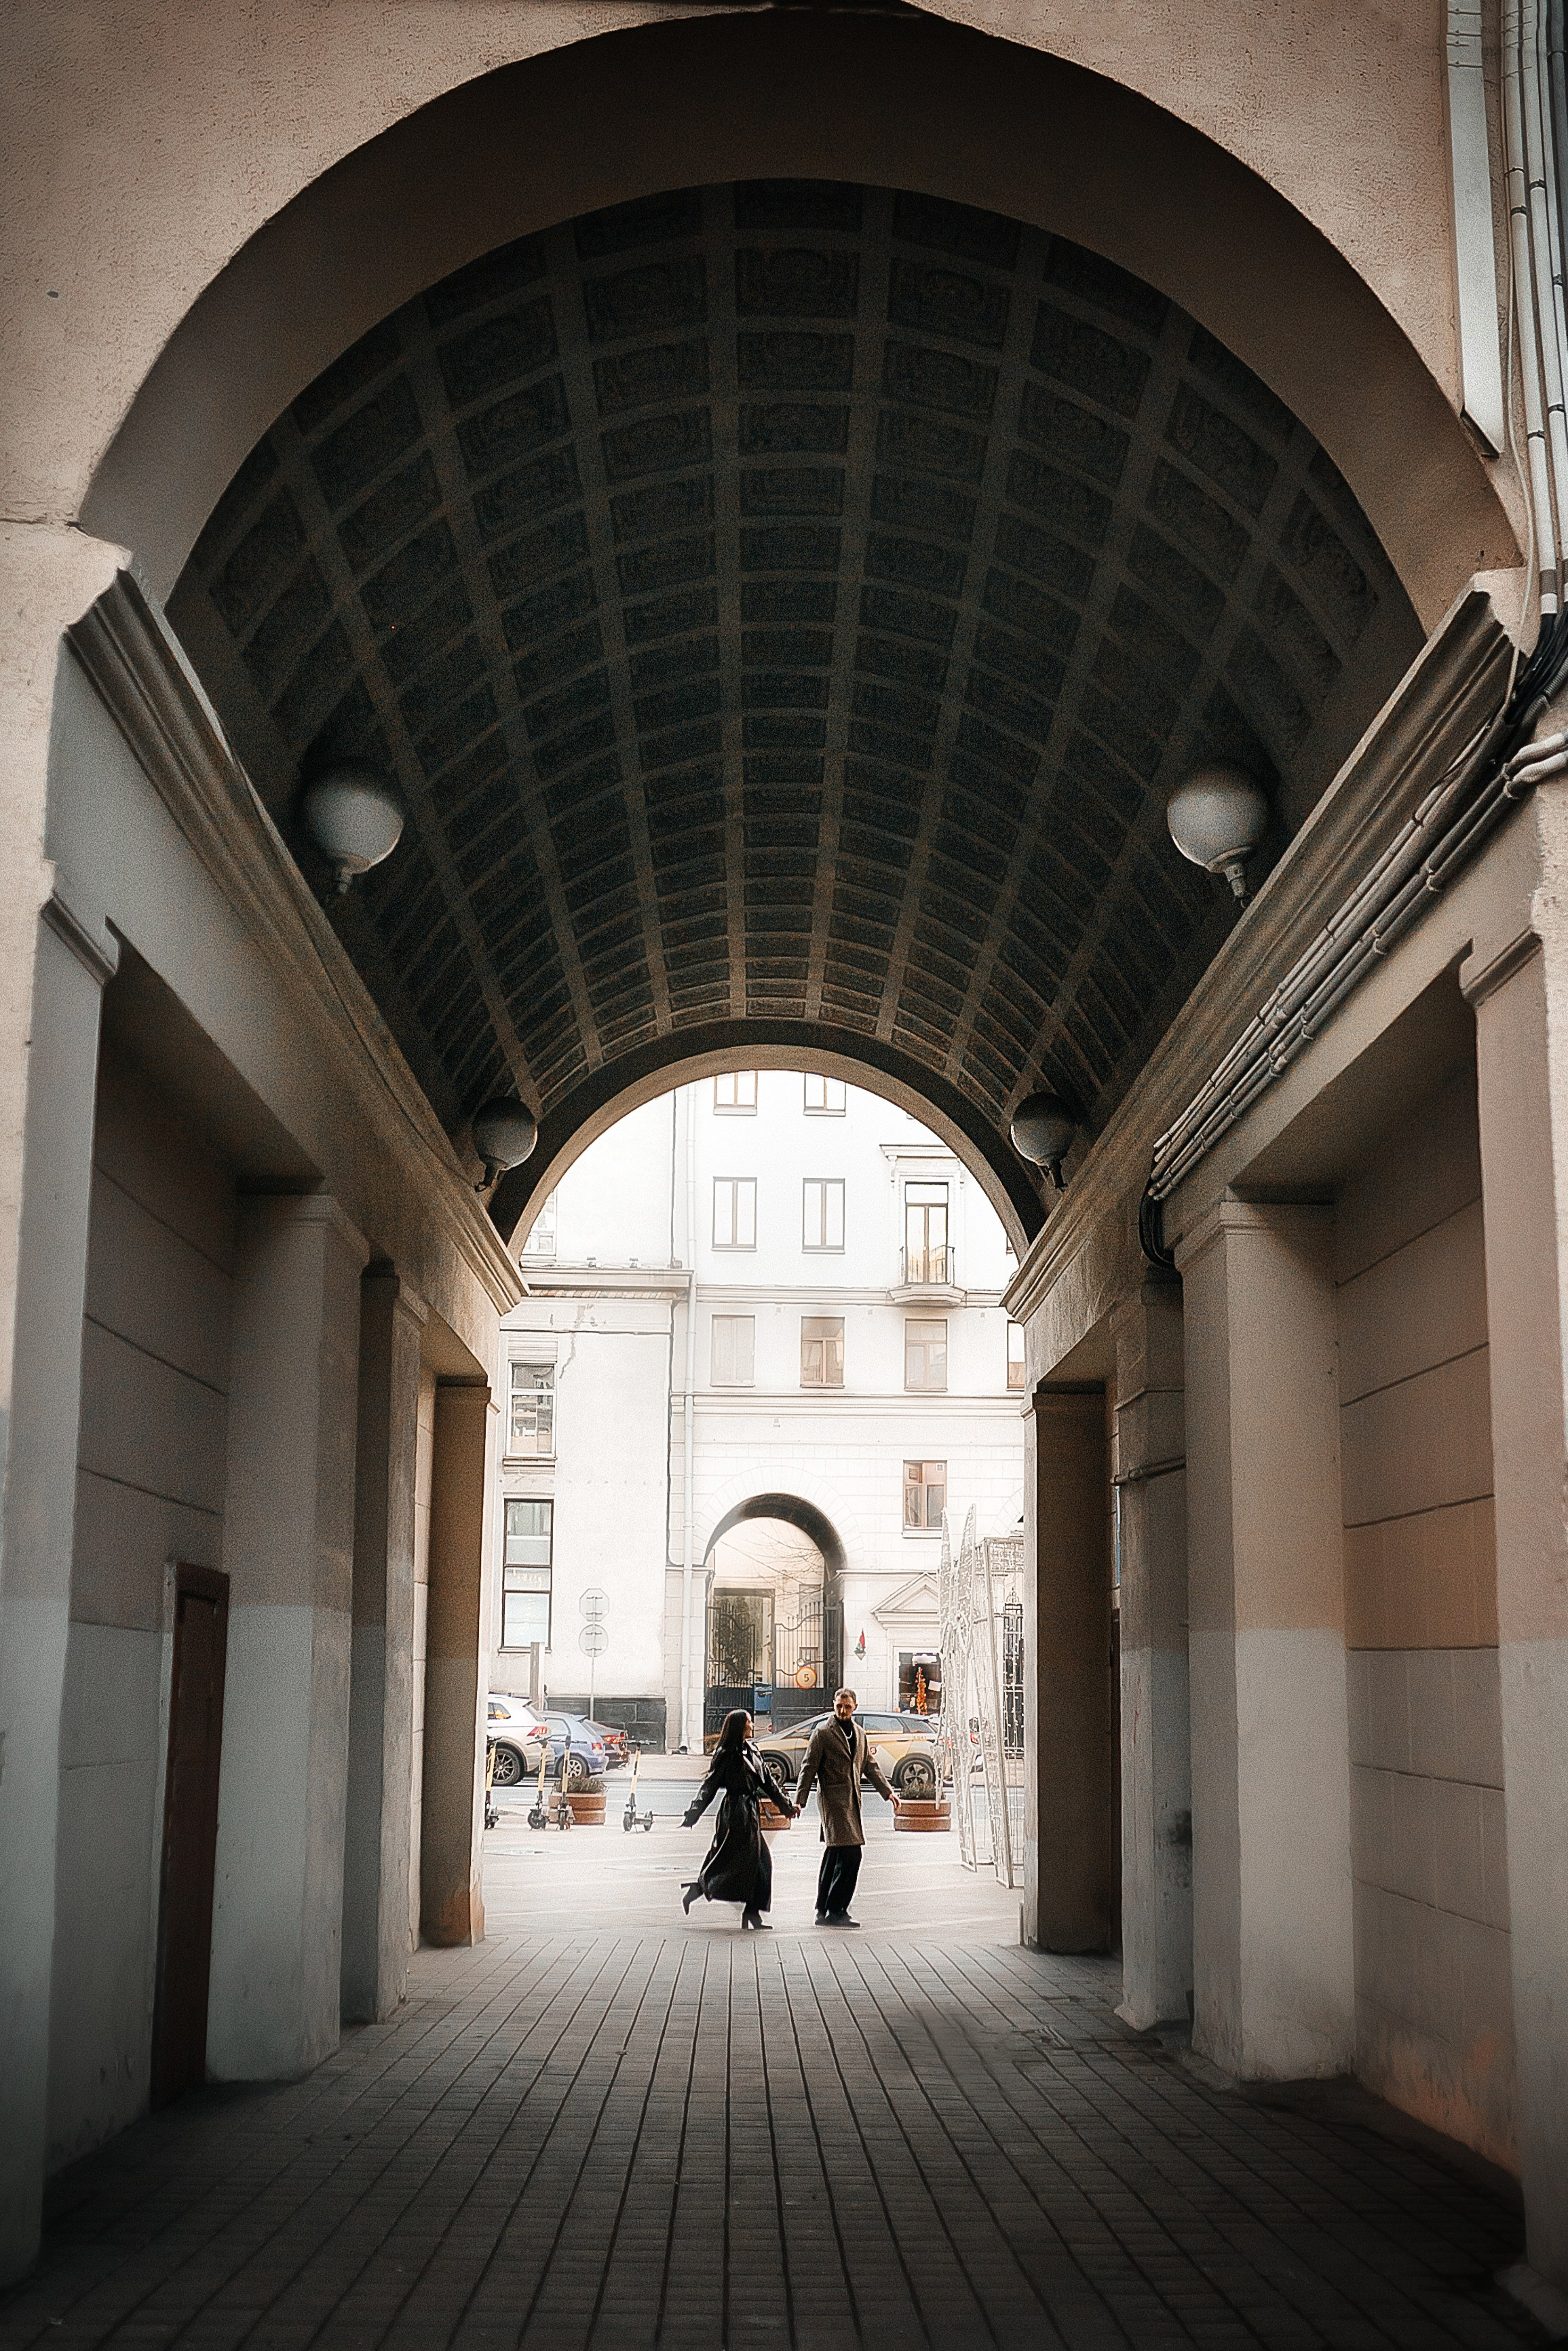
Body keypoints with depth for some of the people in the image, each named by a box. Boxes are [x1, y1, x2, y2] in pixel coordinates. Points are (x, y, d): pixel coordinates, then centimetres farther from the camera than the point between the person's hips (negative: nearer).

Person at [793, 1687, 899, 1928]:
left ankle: (824, 1912, 19)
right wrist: (799, 1800, -13)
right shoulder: (823, 1733, -5)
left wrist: (887, 1791, 11)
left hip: (852, 1801, 8)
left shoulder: (858, 1733, 16)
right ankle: (836, 1911, -10)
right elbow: (809, 1768, -7)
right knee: (850, 1855, -15)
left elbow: (870, 1765, 20)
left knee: (834, 1857, 12)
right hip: (833, 1800, -8)